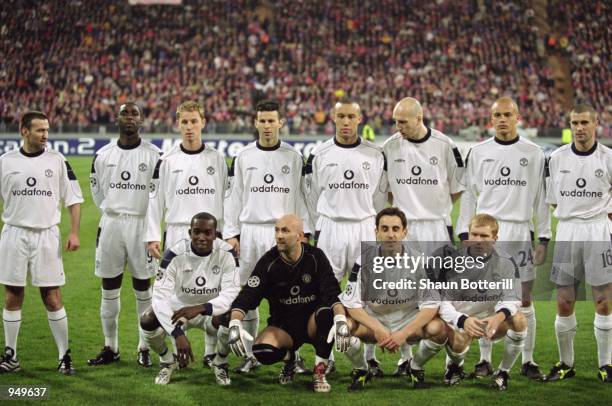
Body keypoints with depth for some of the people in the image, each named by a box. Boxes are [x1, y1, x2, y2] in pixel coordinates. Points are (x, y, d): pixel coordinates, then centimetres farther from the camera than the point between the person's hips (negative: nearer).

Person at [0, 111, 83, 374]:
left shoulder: (57, 161, 1)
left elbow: (73, 199, 3)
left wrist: (74, 233, -7)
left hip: (46, 236, -1)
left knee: (52, 298, -2)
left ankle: (65, 356, 6)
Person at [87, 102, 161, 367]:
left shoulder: (154, 155, -4)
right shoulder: (103, 155, 5)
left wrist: (140, 213, 6)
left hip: (141, 224, -3)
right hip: (110, 225, 3)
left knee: (143, 289, 3)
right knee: (109, 289, 7)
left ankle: (144, 348, 10)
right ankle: (110, 348, 15)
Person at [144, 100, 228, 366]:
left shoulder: (217, 159, 6)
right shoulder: (167, 160, 3)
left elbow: (228, 199, 9)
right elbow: (155, 199, 5)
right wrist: (152, 236, -1)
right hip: (177, 233, 0)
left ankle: (212, 351, 11)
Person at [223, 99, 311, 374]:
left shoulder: (293, 157, 5)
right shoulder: (243, 158, 6)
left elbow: (301, 196, 6)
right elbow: (233, 197, 7)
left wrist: (303, 232, -1)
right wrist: (231, 233, 1)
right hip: (250, 232, 1)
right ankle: (251, 355, 12)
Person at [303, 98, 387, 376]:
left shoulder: (375, 155, 4)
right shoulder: (319, 155, 2)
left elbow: (380, 194, 10)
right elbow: (312, 195, 8)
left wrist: (377, 228, 7)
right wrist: (319, 228, 5)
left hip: (365, 228, 0)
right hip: (330, 228, 0)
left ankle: (369, 356, 10)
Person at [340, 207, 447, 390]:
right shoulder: (365, 260, -13)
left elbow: (431, 304, -12)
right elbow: (352, 303, -13)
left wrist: (404, 333, -23)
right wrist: (377, 329, -27)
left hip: (408, 319, 0)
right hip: (372, 319, 0)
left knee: (438, 329, -29)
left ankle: (415, 368, 3)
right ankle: (360, 370, 0)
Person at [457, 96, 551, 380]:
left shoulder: (533, 153, 4)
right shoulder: (478, 152, 6)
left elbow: (541, 199, 6)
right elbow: (468, 196, 8)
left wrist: (544, 239, 1)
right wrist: (464, 236, 1)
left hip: (520, 231, 0)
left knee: (524, 301, 3)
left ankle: (528, 360, 11)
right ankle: (485, 360, 11)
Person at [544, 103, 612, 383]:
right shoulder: (558, 158, 5)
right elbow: (553, 199, 11)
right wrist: (574, 216, 3)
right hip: (566, 231, 2)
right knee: (564, 304, 3)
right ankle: (566, 364, 15)